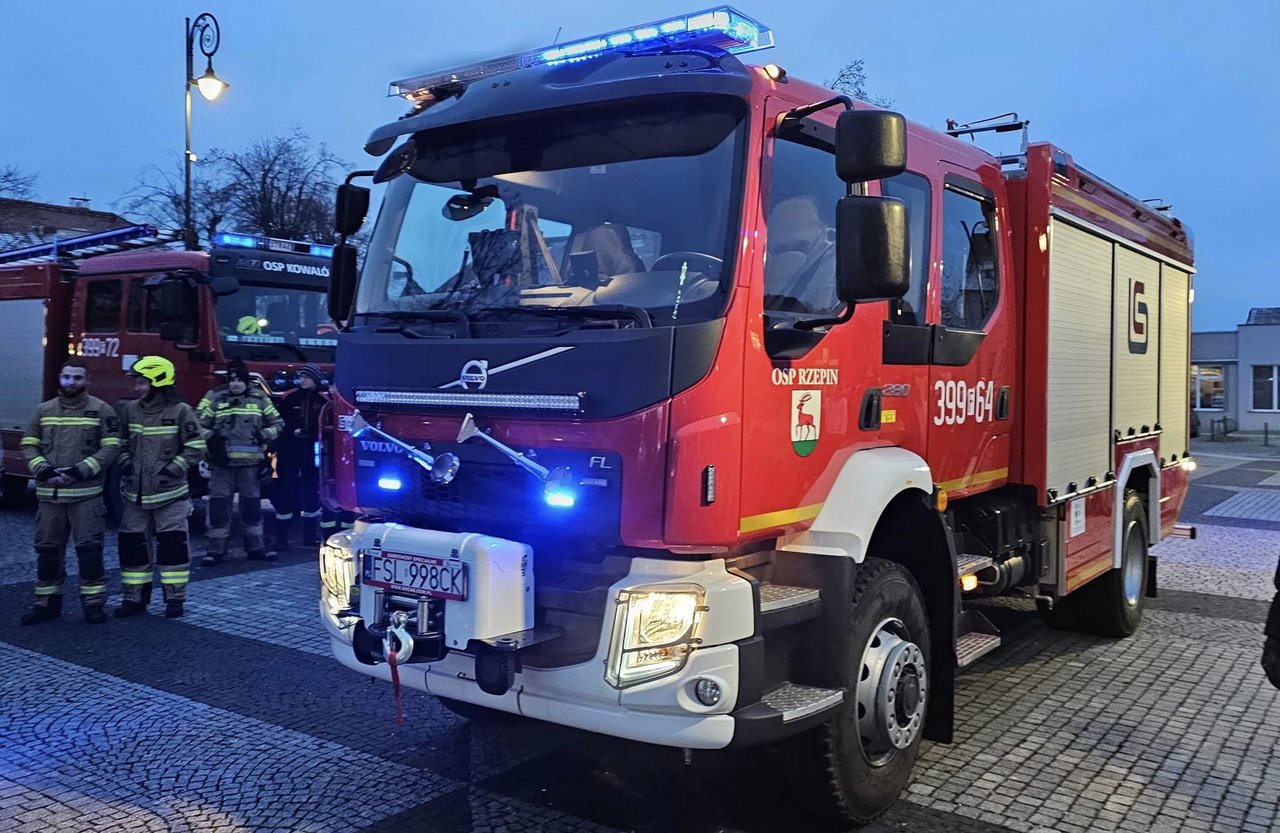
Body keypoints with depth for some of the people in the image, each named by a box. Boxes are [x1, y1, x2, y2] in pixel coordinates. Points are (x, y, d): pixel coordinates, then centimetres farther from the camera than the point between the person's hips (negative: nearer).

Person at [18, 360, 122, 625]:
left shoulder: (101, 410, 0)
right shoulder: (43, 410, 11)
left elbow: (110, 447, -6)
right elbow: (29, 445, 11)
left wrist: (81, 470, -15)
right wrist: (43, 470, -7)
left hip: (86, 493, -4)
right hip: (49, 493, 4)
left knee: (89, 548, -4)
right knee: (47, 548, 10)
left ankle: (94, 602, 5)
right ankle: (47, 602, 20)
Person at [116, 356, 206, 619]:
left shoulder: (180, 411, -7)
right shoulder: (131, 410, 8)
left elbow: (195, 448, -7)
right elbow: (122, 442, 20)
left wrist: (173, 469, -14)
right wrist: (126, 462, 3)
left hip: (170, 492, -5)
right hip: (135, 492, 5)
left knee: (172, 543, -4)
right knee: (131, 542, 8)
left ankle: (175, 597, 7)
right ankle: (135, 597, 20)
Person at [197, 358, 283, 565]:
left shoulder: (260, 399, 8)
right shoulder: (214, 397, 3)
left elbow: (277, 423, 15)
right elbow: (197, 424, 5)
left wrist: (265, 435, -3)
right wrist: (210, 438, -11)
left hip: (250, 462, 2)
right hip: (222, 462, -2)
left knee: (252, 503, 9)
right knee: (219, 503, -1)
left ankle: (255, 547, 19)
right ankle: (216, 549, 7)